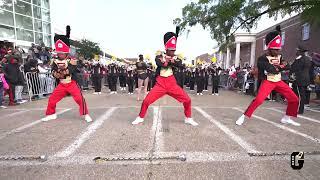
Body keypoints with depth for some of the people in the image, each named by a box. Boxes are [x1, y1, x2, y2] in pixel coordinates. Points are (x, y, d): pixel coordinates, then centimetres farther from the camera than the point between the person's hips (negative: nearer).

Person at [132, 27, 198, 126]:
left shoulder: (175, 58, 8)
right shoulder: (159, 57, 2)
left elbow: (180, 64, -15)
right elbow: (160, 63, -22)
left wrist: (170, 60, -18)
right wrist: (170, 61, -11)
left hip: (172, 84, 2)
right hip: (160, 84, -2)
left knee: (187, 100, -3)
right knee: (146, 101, -8)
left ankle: (188, 118, 19)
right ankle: (140, 117, 18)